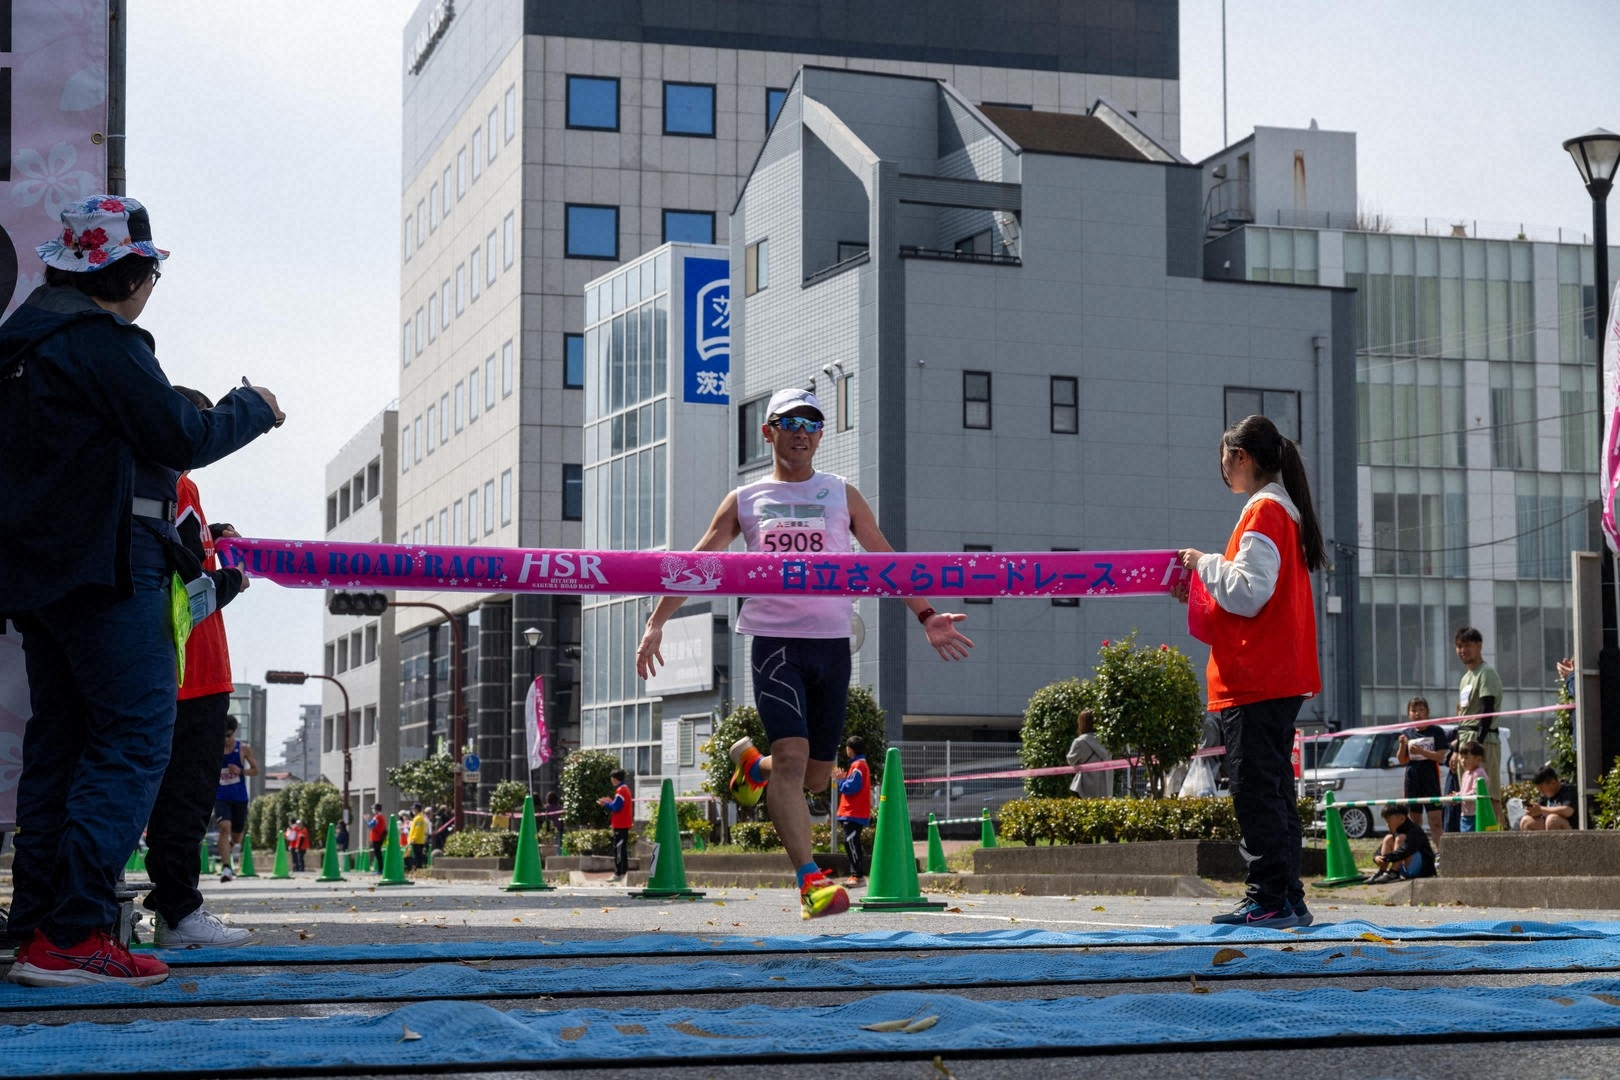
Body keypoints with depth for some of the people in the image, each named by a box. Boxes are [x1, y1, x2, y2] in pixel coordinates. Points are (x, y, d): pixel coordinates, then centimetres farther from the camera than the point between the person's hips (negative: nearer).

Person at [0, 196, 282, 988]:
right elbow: (182, 439, -16)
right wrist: (253, 409, 0)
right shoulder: (104, 341, -12)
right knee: (135, 739, -8)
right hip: (108, 570, -9)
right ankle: (73, 935, -14)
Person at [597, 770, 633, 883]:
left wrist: (605, 804, -6)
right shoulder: (625, 788, 14)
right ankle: (624, 871, 21)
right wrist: (610, 802, 10)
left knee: (618, 849, -9)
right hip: (624, 824, 10)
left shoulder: (620, 790, -17)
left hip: (620, 825, -10)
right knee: (622, 849, 15)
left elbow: (616, 807, -20)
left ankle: (618, 874, -9)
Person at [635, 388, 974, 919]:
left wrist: (926, 615, 3)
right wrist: (656, 623, -1)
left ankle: (753, 765, 38)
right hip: (773, 642, -2)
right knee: (792, 755, -19)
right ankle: (810, 879, -22)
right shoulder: (743, 501, 10)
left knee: (816, 775, 5)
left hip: (832, 643, 2)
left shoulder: (842, 495, 13)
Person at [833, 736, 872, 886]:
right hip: (856, 812, 11)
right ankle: (858, 875, 15)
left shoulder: (858, 765, -12)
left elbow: (852, 787, -20)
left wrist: (840, 780, -5)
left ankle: (857, 875, -17)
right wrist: (842, 778, 10)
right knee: (853, 843, 13)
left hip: (854, 813, -11)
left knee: (850, 841, -14)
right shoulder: (861, 764, 19)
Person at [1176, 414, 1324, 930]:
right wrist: (1200, 592, 18)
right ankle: (1288, 899, 14)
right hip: (1280, 678, 10)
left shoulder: (1263, 511, -11)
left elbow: (1248, 593, -18)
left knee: (1256, 789, -10)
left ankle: (1271, 899, -11)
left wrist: (1206, 563, -4)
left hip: (1256, 681, -10)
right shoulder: (1285, 509, 20)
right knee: (1274, 790, 12)